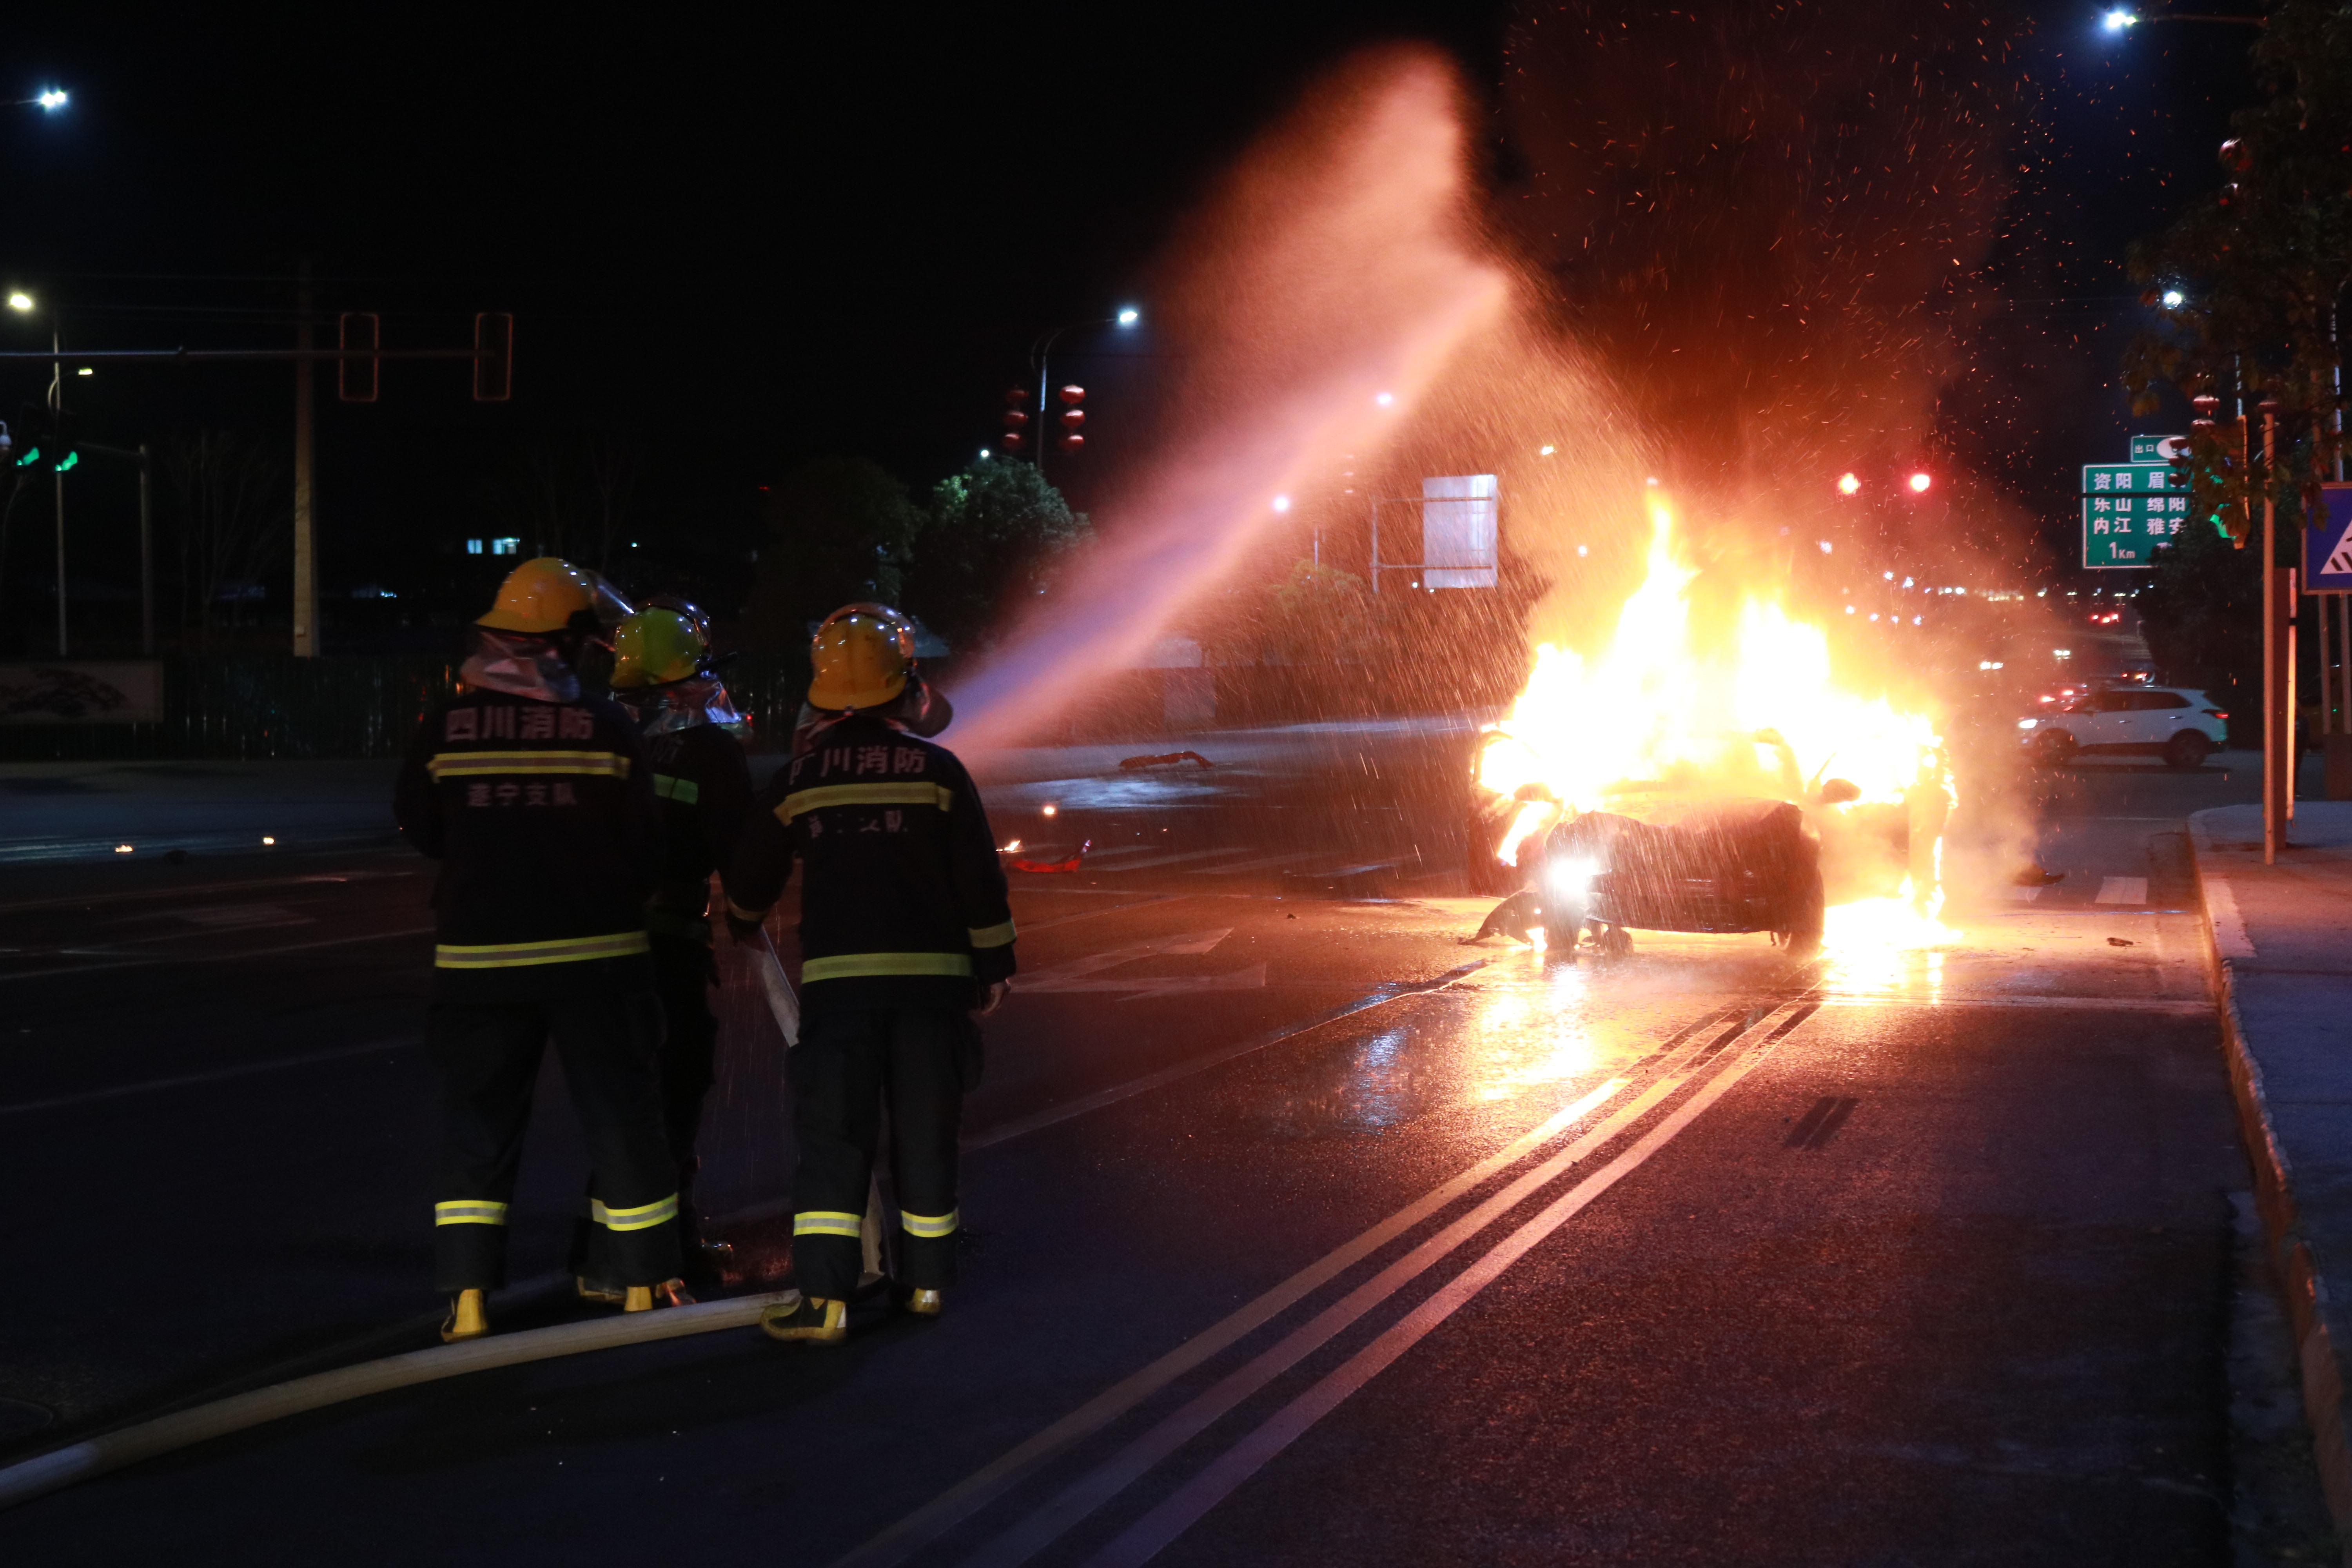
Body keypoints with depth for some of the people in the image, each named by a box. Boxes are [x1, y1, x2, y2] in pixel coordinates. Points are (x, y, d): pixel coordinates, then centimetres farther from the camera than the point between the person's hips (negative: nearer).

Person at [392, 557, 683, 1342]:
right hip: (596, 954, -1)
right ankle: (644, 1285, 17)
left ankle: (469, 1299, 5)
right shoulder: (608, 729, -6)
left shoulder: (449, 725, -5)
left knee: (478, 1125, 9)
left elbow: (417, 827, 8)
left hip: (481, 956, 1)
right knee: (621, 1116, 10)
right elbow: (644, 847, 0)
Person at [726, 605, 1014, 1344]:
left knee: (832, 1135, -1)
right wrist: (993, 965, 9)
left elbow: (750, 878, 14)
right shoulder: (937, 770, -2)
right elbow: (980, 880, -2)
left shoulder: (799, 779, 2)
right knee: (925, 1131, 11)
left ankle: (823, 1296, -10)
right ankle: (928, 1280, 20)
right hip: (930, 974, 0)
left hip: (836, 977, 0)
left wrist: (743, 925, 36)